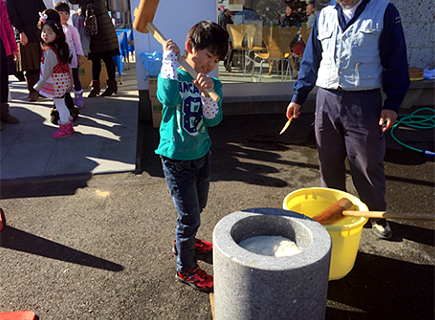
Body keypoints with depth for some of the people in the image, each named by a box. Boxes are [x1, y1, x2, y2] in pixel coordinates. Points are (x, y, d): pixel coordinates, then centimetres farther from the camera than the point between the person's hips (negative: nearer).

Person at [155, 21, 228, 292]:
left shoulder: (212, 85, 0)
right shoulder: (173, 75, -11)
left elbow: (213, 120, -12)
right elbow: (169, 98, -34)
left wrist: (207, 94, -29)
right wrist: (170, 58, -26)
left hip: (202, 155, 6)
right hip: (177, 159, -6)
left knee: (198, 207, 24)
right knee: (189, 216, 0)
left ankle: (185, 242, 52)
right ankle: (186, 268, 21)